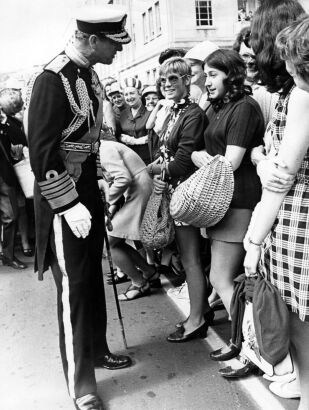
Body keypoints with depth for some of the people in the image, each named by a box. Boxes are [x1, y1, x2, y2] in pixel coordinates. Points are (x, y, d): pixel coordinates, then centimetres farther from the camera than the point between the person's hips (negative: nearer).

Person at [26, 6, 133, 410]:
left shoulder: (90, 74, 8)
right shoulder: (53, 80, -19)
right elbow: (42, 153, -21)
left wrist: (99, 185, 13)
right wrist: (69, 206, -21)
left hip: (88, 186, 8)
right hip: (62, 194, -8)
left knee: (93, 275, 18)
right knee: (73, 284, -1)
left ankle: (97, 349, 37)